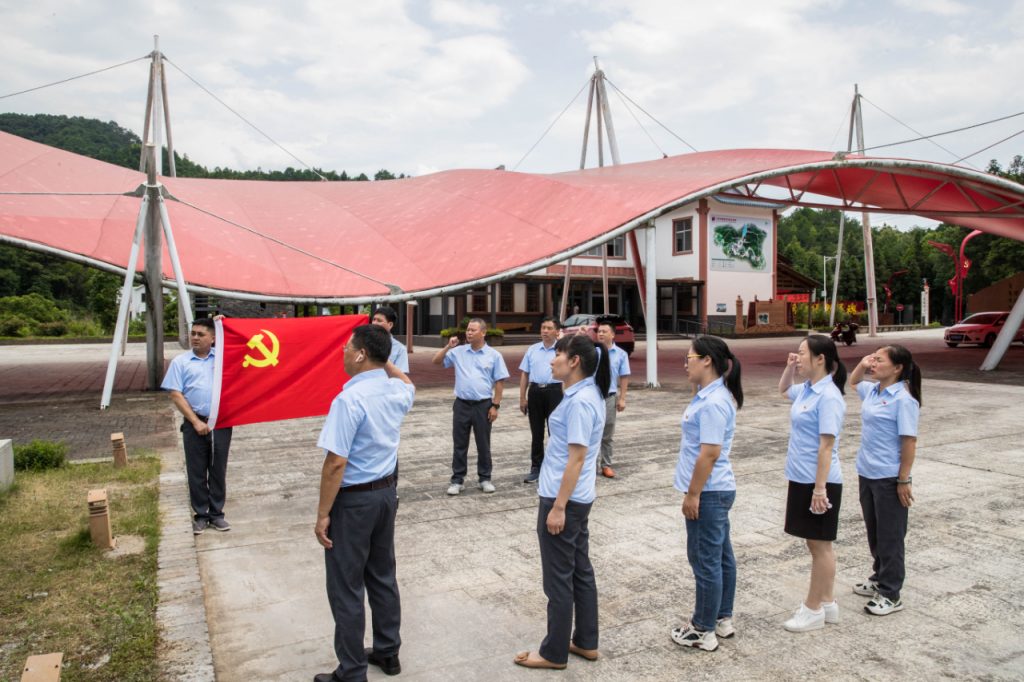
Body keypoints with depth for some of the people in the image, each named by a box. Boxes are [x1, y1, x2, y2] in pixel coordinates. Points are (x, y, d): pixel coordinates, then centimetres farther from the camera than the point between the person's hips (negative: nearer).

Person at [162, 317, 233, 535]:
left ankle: (216, 514, 20)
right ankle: (200, 515, 18)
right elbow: (175, 395, -2)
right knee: (197, 472, 6)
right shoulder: (180, 362, 3)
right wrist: (195, 421, -9)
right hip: (195, 424, -1)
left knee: (218, 470, 8)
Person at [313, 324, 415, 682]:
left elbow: (336, 463, -23)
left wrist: (323, 514, -15)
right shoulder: (397, 392, 0)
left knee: (346, 588, 6)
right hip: (386, 492, 8)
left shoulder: (349, 399, -23)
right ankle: (388, 652, 34)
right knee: (383, 577, 20)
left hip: (353, 500, -8)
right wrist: (385, 360, 21)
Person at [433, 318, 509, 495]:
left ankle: (485, 478, 21)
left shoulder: (494, 355, -1)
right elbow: (436, 361, 7)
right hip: (462, 404, 2)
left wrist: (495, 405, -5)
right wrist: (448, 347, -7)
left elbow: (499, 382, 0)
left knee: (483, 444, 8)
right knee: (460, 444, 6)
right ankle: (457, 480, 15)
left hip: (483, 405, -1)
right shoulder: (458, 352, 4)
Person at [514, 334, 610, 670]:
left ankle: (554, 652, 19)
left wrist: (558, 507, -19)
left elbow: (576, 459, -22)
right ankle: (586, 642, 31)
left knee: (559, 578, 4)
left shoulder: (579, 401, -22)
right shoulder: (586, 394, 9)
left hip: (564, 500, -10)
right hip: (577, 498, 10)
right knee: (580, 571, 18)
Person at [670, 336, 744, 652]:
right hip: (716, 489, 10)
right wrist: (695, 491, 21)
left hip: (708, 492, -10)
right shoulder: (711, 395, 10)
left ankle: (704, 630, 14)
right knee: (720, 555, 18)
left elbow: (710, 453, -24)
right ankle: (722, 618, 32)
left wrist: (693, 494, -19)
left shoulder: (713, 402, -22)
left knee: (705, 560, 1)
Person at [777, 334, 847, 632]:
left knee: (820, 545, 4)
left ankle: (814, 609, 16)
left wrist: (820, 488, -22)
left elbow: (826, 445, -22)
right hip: (801, 479, 9)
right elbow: (783, 390, 31)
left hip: (819, 482, -9)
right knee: (817, 544, 17)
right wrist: (789, 367, 13)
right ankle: (826, 603, 30)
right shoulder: (806, 390, 7)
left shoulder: (828, 397, -20)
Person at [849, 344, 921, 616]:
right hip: (867, 473, 8)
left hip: (889, 478, -8)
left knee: (889, 535, 4)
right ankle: (879, 578, 36)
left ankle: (890, 595, 15)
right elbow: (853, 381, 29)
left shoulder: (903, 399, -18)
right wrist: (862, 364, 8)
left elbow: (909, 442, -17)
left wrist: (904, 480, -17)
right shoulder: (872, 390, 5)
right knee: (874, 531, 20)